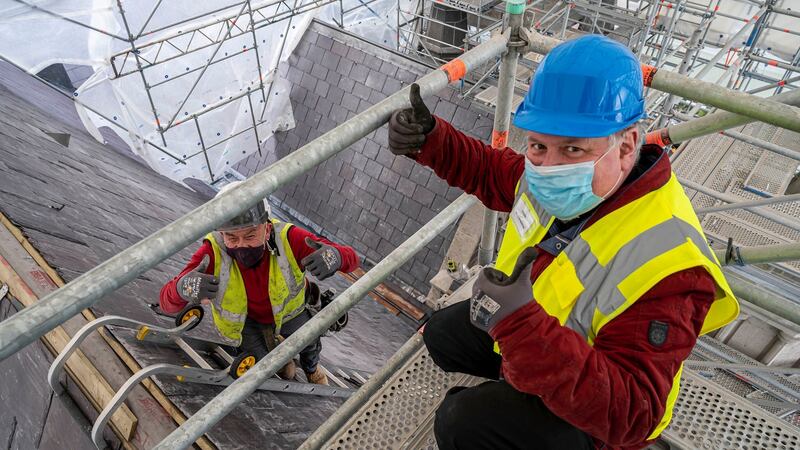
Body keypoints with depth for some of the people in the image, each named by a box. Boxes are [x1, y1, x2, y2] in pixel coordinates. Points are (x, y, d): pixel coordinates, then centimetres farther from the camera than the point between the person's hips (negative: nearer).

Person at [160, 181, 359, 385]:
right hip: (246, 318, 0)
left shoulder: (287, 239, -38)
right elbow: (168, 303, -37)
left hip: (289, 310, 0)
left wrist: (335, 257, -62)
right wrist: (183, 288, -63)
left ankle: (311, 367, 49)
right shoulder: (214, 252, -37)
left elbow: (351, 258, -36)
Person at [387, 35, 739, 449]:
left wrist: (524, 328, -53)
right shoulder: (563, 177, -19)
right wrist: (429, 140, -15)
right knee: (442, 334, 16)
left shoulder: (666, 265, -40)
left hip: (591, 409, -6)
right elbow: (493, 173, 2)